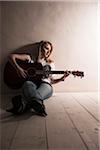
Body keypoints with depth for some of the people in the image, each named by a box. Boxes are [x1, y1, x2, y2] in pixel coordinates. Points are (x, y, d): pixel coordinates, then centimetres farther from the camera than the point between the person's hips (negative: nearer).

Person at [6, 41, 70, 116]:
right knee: (27, 84, -37)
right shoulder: (30, 58, 13)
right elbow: (12, 56, 6)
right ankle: (39, 105, -58)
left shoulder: (50, 63, 20)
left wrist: (62, 78, 1)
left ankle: (23, 103, -56)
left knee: (46, 87, -37)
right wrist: (18, 68, -10)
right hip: (32, 83, -1)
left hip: (45, 85, 1)